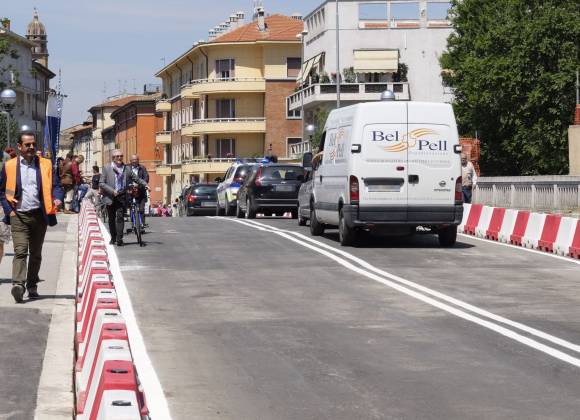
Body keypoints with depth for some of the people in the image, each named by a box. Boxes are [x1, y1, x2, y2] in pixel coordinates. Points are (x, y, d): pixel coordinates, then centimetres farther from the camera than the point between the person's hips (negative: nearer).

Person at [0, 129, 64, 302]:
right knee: (20, 250, -16)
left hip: (39, 215, 2)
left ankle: (32, 286, 22)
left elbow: (55, 185, 4)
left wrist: (58, 198, -17)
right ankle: (18, 285, -26)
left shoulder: (45, 165, 7)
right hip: (18, 216, -2)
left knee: (36, 253, 11)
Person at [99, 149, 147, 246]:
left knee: (120, 217, -11)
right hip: (110, 197, 0)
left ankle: (119, 239, -11)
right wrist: (112, 191, -14)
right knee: (111, 219, 10)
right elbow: (101, 183, -3)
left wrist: (145, 185, -4)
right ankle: (113, 237, 26)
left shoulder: (127, 168, 7)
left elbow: (136, 179, 14)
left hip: (122, 197, 0)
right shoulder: (107, 168, 1)